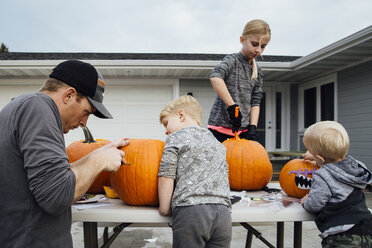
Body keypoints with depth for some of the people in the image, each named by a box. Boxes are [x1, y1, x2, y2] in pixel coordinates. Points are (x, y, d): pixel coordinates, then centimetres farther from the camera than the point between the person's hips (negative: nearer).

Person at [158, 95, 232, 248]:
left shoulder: (175, 138, 4)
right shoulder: (218, 144, 24)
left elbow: (166, 175, -3)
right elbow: (224, 176, 20)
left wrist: (164, 209, 4)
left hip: (190, 211, -5)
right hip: (223, 211, 6)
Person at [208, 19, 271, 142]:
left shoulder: (258, 72, 11)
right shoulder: (232, 60, -8)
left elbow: (255, 102, 10)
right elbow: (215, 77, -29)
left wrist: (253, 127, -3)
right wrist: (232, 106, -32)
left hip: (243, 129, 6)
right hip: (221, 126, -6)